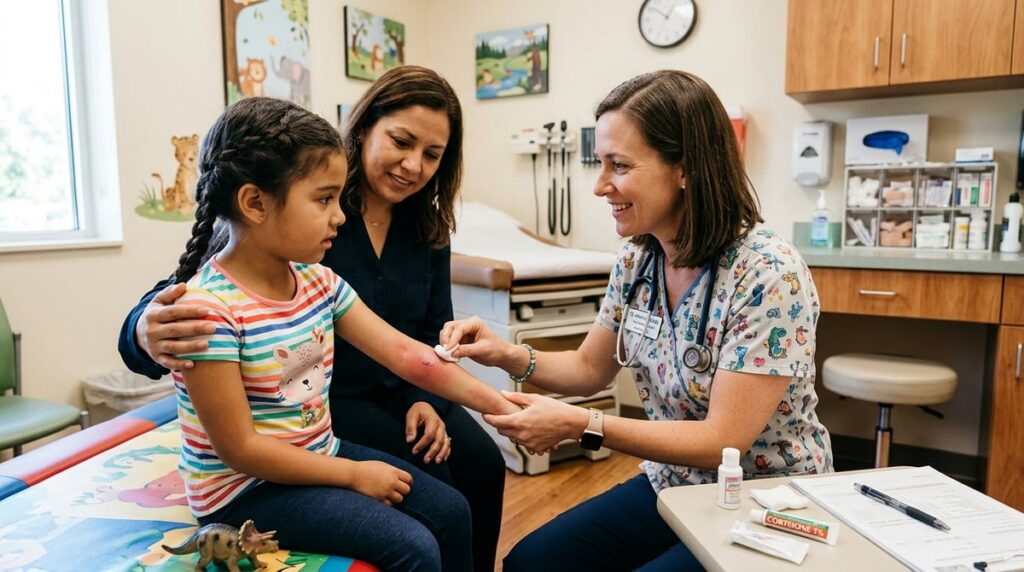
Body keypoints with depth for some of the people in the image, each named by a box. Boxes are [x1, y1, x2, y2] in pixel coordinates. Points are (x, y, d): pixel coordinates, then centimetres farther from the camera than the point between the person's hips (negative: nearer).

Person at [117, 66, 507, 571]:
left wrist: (425, 399, -9)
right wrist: (148, 330, -47)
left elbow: (434, 329, 8)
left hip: (400, 393, 6)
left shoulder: (426, 227, 0)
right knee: (430, 487, -17)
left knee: (482, 467, -8)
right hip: (323, 401, -5)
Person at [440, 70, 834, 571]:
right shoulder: (637, 259, -4)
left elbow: (724, 440, -24)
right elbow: (590, 368, 7)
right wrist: (508, 355, -11)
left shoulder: (767, 274, -25)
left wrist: (580, 425, -28)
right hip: (672, 487, 6)